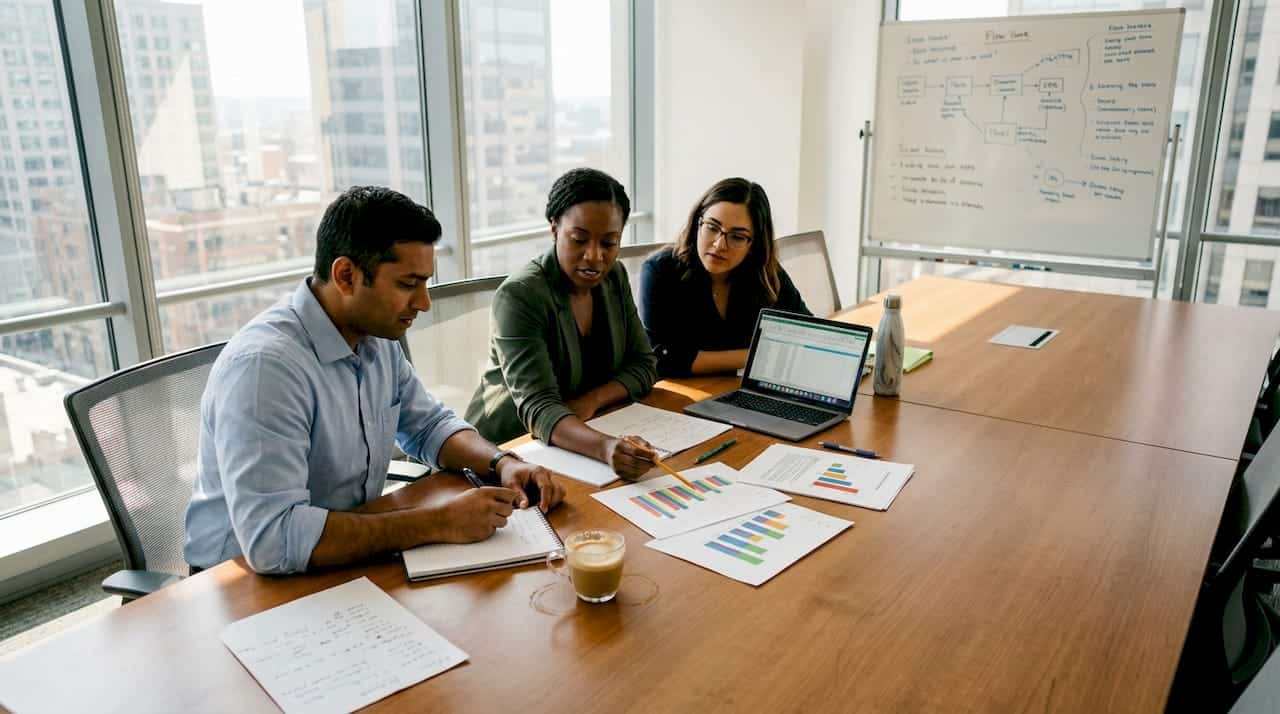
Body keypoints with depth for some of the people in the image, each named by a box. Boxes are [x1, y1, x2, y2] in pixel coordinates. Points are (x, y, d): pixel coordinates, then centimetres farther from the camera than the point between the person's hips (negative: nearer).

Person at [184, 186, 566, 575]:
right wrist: (440, 523, -30)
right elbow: (271, 538, -33)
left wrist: (502, 463, -8)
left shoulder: (376, 336, -1)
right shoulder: (263, 364, -27)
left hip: (353, 553, 7)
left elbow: (429, 425, 12)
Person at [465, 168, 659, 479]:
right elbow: (539, 409, -28)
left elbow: (643, 365, 3)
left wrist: (593, 399, -16)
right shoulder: (520, 296, -20)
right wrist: (606, 447, -46)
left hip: (585, 435, 6)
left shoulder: (614, 276, 1)